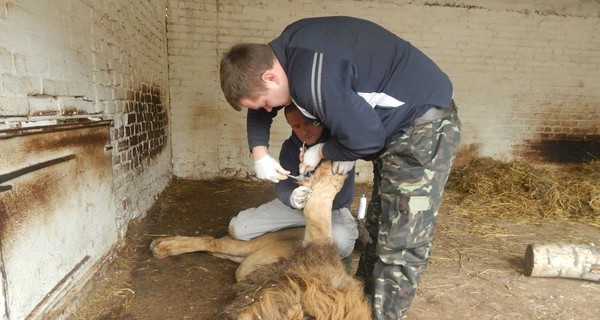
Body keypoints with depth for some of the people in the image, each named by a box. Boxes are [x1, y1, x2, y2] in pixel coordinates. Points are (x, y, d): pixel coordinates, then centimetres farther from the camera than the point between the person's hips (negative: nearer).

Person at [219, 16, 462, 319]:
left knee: (401, 244, -7)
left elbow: (366, 139, -25)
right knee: (378, 228, 17)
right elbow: (259, 106, 14)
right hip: (398, 123, 10)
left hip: (424, 125, -9)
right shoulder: (287, 49, 0)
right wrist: (259, 154, 4)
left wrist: (322, 152, -8)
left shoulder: (312, 80, -31)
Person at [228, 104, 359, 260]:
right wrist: (292, 198, -41)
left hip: (334, 210, -3)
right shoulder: (289, 146, -8)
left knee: (341, 242, -39)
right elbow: (283, 185, -17)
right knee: (237, 228, -8)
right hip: (295, 205, 3)